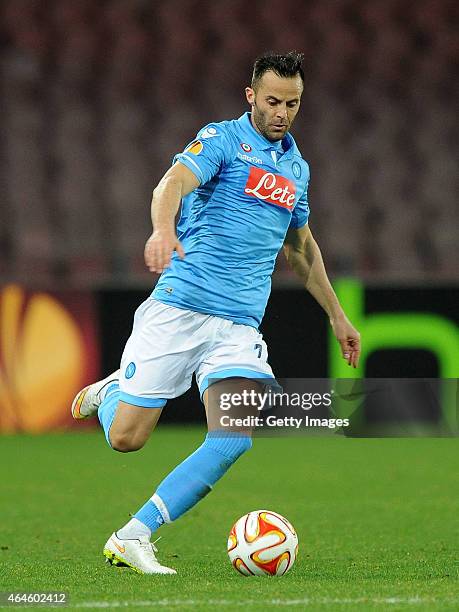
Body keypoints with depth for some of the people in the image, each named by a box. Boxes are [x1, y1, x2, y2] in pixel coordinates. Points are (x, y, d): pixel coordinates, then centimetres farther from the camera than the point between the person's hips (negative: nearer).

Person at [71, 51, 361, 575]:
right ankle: (109, 392, 32)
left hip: (239, 325, 5)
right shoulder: (223, 139, -2)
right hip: (179, 309, -5)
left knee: (234, 439, -19)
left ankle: (131, 539, -15)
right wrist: (164, 230, -44)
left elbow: (302, 247, 34)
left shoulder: (297, 168, 18)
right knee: (126, 437, -6)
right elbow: (173, 183, -22)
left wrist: (336, 315, 36)